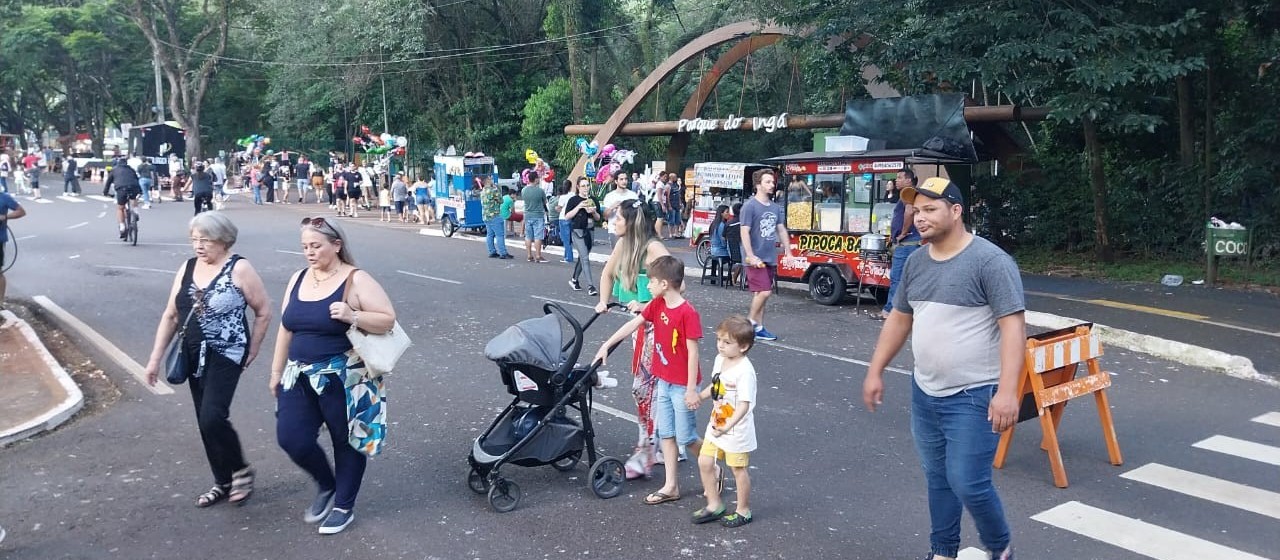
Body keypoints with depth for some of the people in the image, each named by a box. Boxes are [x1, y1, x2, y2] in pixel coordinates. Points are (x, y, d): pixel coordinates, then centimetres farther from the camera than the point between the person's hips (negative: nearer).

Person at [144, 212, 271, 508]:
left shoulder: (239, 269, -11)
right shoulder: (187, 268, 7)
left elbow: (263, 311, -5)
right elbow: (170, 316, 11)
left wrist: (252, 350, -2)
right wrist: (155, 358, 9)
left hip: (226, 354, -7)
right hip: (194, 356, 7)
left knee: (213, 416, -18)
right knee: (205, 422, 11)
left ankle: (241, 470, 6)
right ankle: (223, 482, 25)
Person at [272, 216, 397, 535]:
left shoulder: (356, 280, -10)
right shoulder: (298, 279, 7)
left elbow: (388, 320, -13)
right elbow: (286, 329, 13)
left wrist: (352, 316, -27)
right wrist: (277, 371, 14)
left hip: (343, 379, -5)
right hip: (301, 376, 6)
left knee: (346, 441, 7)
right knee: (290, 437, 1)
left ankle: (344, 506, 26)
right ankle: (326, 485, 29)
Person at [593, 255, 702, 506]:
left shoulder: (688, 313, -22)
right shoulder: (657, 305, 0)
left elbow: (692, 352, -20)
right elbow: (633, 324, 9)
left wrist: (691, 389, -18)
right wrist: (606, 345, 9)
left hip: (682, 385, -8)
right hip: (664, 381, 8)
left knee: (685, 438, 3)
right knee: (666, 434, 11)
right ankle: (671, 486, 20)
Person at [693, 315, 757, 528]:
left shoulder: (745, 371, -26)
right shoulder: (720, 359, 0)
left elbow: (745, 404, -31)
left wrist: (728, 426, -39)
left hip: (737, 430, -8)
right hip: (716, 425, 8)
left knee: (739, 469, 8)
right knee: (704, 462, 10)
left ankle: (743, 511, 27)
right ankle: (714, 505, 27)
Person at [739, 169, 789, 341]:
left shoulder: (775, 207, 12)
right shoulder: (750, 206, -9)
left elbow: (781, 230, 19)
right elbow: (745, 232, -14)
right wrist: (750, 256, -20)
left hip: (770, 258, 7)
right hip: (756, 259, -7)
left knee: (761, 293, 11)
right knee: (764, 291, -14)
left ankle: (759, 327, 17)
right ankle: (750, 323, 3)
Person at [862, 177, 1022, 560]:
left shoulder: (990, 261, -15)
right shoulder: (917, 262, 7)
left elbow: (1013, 326, -19)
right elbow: (899, 318, 16)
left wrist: (1007, 390, -26)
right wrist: (876, 371, 15)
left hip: (973, 396, -7)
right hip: (924, 392, 7)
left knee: (967, 483, -4)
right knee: (937, 478, 16)